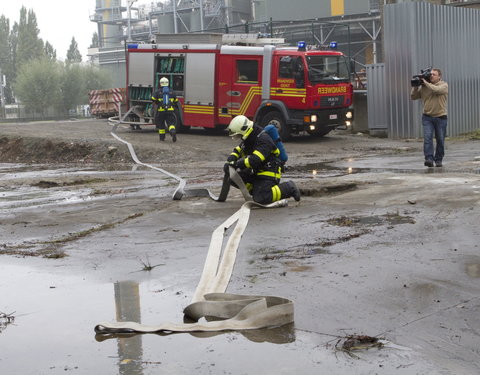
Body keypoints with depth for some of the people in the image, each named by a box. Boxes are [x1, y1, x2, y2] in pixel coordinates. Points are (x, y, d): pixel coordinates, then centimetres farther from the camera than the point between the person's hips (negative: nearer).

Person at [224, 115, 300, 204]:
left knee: (261, 199, -24)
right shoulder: (248, 139, 7)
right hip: (255, 172, 9)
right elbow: (237, 151, 14)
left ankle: (288, 188, -4)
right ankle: (257, 189, 12)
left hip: (268, 173, -9)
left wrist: (236, 164, -27)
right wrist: (229, 162, -7)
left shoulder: (263, 140, -23)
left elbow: (255, 160, -32)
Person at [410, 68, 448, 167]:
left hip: (440, 117, -1)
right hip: (427, 117, 1)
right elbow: (413, 97, 7)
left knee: (440, 140, 7)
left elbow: (436, 90, -25)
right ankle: (429, 159, -21)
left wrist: (426, 82, -17)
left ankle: (438, 160, 20)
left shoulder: (444, 85, -3)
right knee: (427, 138, -15)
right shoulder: (423, 87, 5)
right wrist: (416, 86, -5)